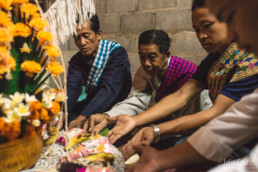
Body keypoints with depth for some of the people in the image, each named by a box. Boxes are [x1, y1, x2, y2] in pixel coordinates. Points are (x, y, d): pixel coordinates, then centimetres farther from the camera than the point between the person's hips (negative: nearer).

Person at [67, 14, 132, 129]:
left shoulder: (117, 53, -17)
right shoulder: (76, 60, 1)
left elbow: (109, 90, -29)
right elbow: (71, 88, -15)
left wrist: (82, 118, -40)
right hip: (90, 105, 6)